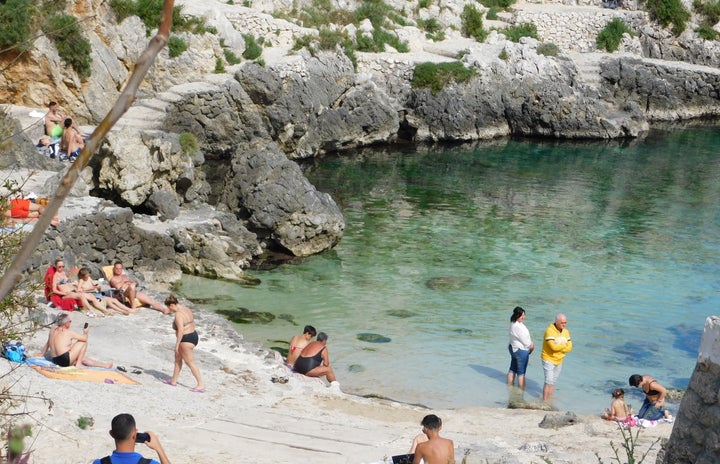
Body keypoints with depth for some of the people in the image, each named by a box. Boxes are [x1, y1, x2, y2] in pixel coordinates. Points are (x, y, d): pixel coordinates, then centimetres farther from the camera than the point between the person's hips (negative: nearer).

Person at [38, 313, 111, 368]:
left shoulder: (52, 330, 10)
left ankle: (104, 365, 25)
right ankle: (78, 364, 5)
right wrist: (85, 332, 16)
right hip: (66, 360, -9)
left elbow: (47, 343, 24)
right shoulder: (68, 332, -11)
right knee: (83, 342, 0)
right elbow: (85, 338, -6)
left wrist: (42, 354, 38)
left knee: (83, 358, 25)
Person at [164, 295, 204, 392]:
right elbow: (193, 324, 16)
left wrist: (177, 345, -21)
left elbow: (181, 330, -26)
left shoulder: (178, 314, -21)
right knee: (178, 358, 23)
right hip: (194, 335, 10)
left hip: (186, 340, -10)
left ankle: (201, 386, -1)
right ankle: (174, 381, 34)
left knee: (191, 363, -2)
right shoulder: (187, 309, 8)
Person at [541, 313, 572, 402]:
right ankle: (544, 401, -6)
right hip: (548, 360, -7)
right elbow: (553, 346, -28)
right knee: (549, 381, -11)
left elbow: (569, 348, -2)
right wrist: (564, 345, -13)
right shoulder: (550, 331, -18)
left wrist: (559, 347, -16)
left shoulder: (566, 332, 4)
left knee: (553, 382, 13)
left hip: (559, 361, 7)